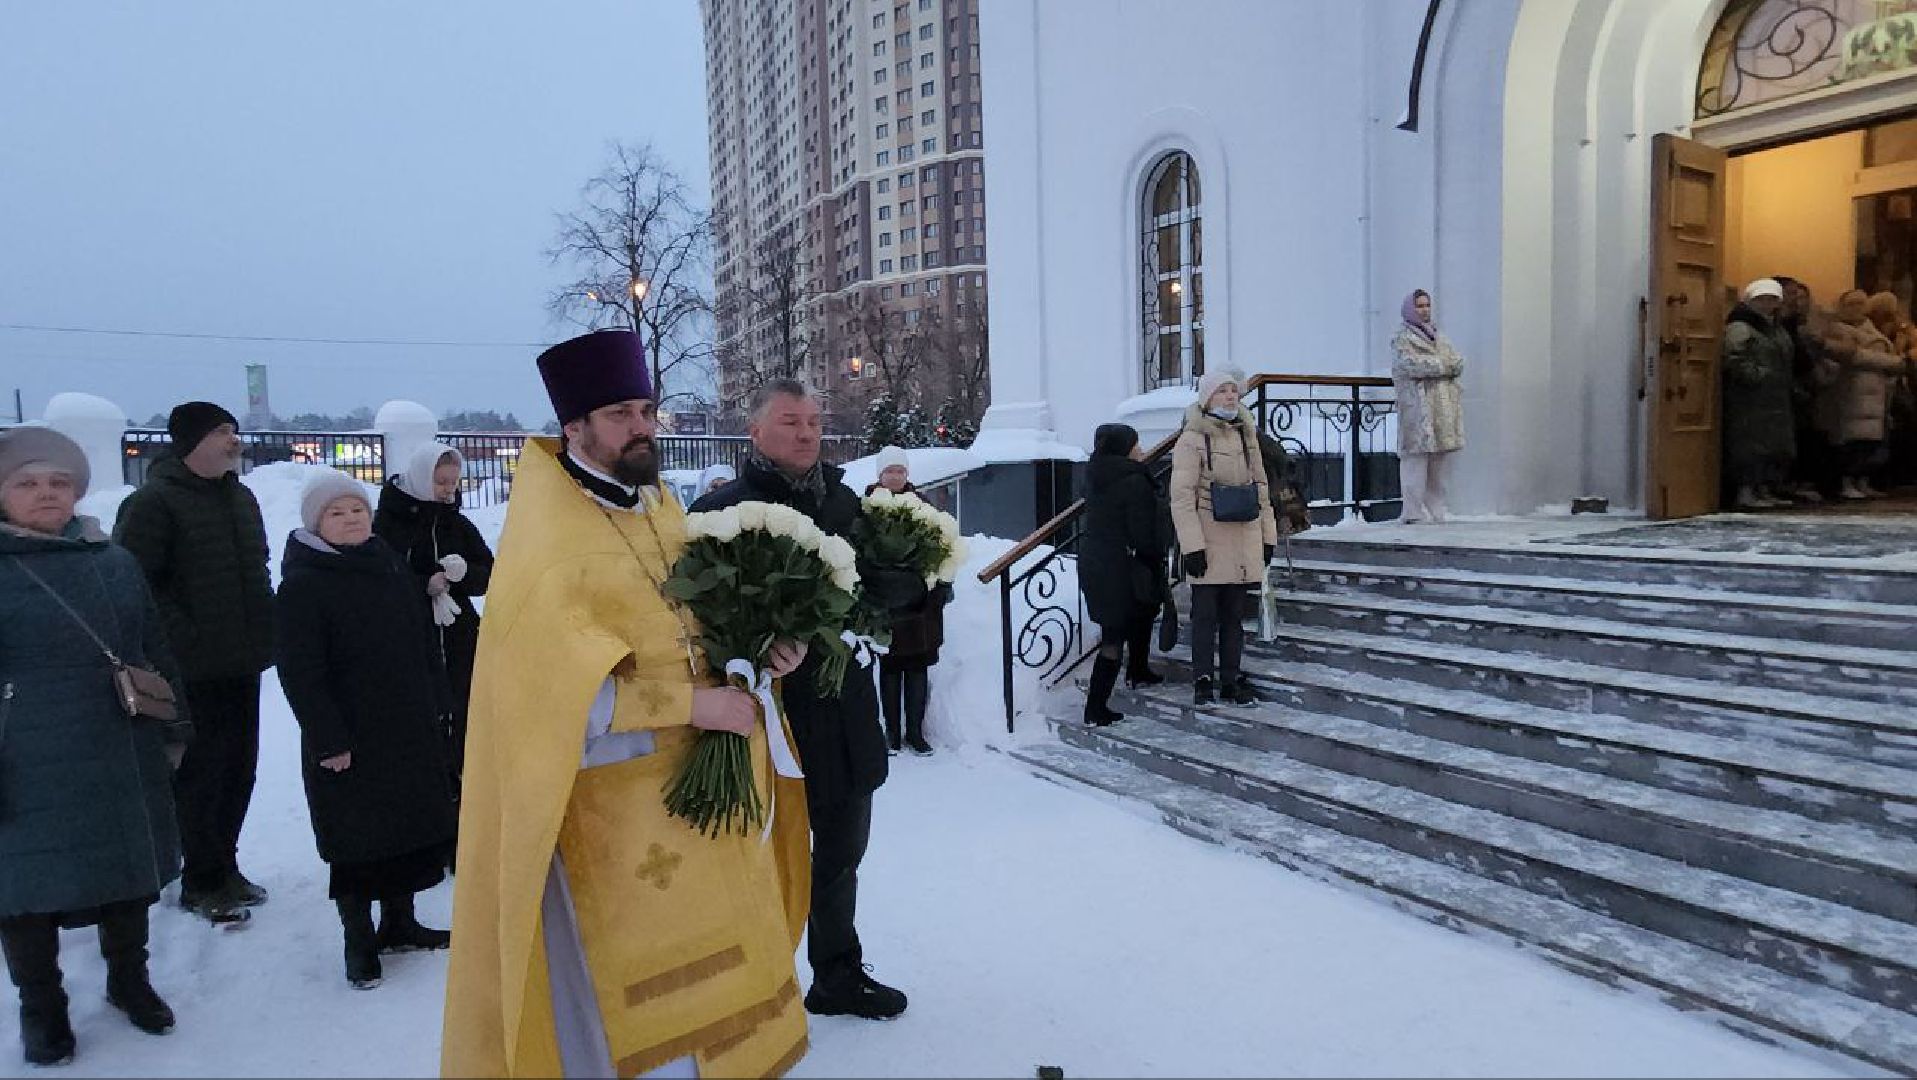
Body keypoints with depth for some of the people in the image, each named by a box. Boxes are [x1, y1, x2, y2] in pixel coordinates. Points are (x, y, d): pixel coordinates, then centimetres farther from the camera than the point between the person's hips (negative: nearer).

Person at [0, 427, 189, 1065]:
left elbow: (154, 650, 14)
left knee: (130, 868, 16)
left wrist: (174, 727, 15)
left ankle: (128, 980, 37)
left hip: (124, 761, 4)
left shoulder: (114, 561, 8)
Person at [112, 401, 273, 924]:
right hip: (193, 667, -7)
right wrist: (182, 639, -18)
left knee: (238, 767, 13)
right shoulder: (153, 502, -10)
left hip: (241, 663, 7)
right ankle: (203, 881, 14)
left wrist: (266, 624, 13)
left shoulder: (241, 497, 14)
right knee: (200, 772, 1)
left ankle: (222, 866, 27)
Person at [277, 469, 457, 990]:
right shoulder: (301, 585, -10)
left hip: (412, 732, 6)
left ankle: (399, 922, 31)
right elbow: (300, 672, -15)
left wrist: (439, 705, 11)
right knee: (356, 839, 3)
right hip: (349, 742, -6)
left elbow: (425, 643, 15)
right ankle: (359, 941, 20)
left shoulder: (392, 566, 9)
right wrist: (328, 737, -17)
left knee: (414, 827, 13)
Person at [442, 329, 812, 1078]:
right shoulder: (544, 542, -16)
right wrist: (689, 704, -23)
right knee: (636, 998, 7)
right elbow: (555, 687, -24)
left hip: (697, 785, 7)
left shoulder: (659, 505, 8)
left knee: (709, 973, 19)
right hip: (610, 805, -7)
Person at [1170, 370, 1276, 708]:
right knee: (1206, 614, 1)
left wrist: (1268, 537, 13)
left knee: (1234, 614, 11)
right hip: (1209, 544, -6)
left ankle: (1231, 680, 19)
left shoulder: (1245, 436, 13)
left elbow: (1261, 487, 17)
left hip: (1243, 542, 6)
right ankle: (1202, 682, 10)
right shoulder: (1192, 440, -7)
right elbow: (1182, 497, -12)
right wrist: (1192, 546, -17)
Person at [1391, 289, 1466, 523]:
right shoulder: (1402, 338, 5)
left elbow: (1458, 362, 11)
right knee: (1417, 458, -10)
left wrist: (1430, 365, -7)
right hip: (1417, 406, -6)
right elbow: (1411, 364, -13)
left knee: (1441, 460, 3)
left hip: (1444, 405, 6)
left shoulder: (1439, 337, 24)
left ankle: (1435, 511, 7)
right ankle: (1414, 513, -10)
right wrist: (1444, 365, -6)